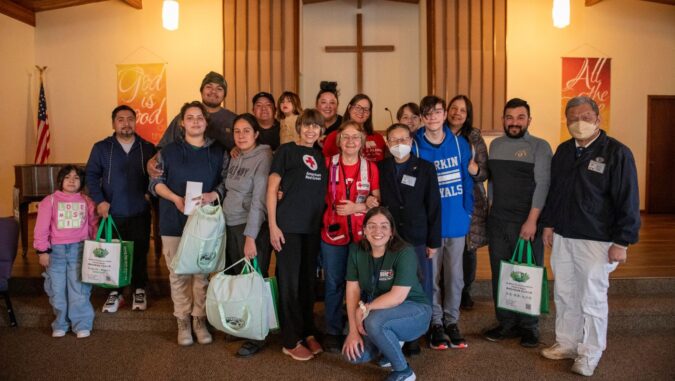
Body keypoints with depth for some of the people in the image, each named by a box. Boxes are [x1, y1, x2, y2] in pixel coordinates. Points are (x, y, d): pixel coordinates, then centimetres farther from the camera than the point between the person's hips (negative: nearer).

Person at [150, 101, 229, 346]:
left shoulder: (219, 153, 7)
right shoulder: (168, 151, 6)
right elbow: (155, 181, 6)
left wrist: (212, 195, -15)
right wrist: (176, 198, -11)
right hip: (174, 222, 0)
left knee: (202, 273, 4)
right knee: (178, 274, 4)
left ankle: (200, 320, 17)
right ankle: (183, 322, 16)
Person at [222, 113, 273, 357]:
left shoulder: (263, 157, -11)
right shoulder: (235, 159, 12)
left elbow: (259, 200, -18)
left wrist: (250, 237, -21)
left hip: (252, 228, -7)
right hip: (231, 226, 7)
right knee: (236, 278, 12)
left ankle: (256, 337, 12)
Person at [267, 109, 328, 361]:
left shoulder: (321, 157, 13)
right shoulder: (286, 150, -1)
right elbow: (272, 189, -5)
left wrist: (325, 222, 5)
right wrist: (273, 225, -12)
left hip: (314, 227, 5)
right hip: (289, 226, -5)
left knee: (308, 280, 12)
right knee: (289, 282, 0)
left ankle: (308, 333, 24)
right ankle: (291, 341, 10)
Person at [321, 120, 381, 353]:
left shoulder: (370, 167, 1)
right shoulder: (328, 164, 1)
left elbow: (378, 201, 2)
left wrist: (356, 207, -12)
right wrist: (334, 207, -9)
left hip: (361, 234, 0)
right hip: (333, 233, 0)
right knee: (333, 283, 8)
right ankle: (333, 332, 22)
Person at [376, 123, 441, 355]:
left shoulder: (425, 168, 2)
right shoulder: (380, 169, 5)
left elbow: (434, 206, 1)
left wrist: (434, 241, -2)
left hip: (418, 240, 0)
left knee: (421, 290, 4)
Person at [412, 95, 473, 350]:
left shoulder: (460, 144, 2)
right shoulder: (415, 147, -6)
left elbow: (467, 180, 6)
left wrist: (467, 211, 0)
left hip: (456, 222, 3)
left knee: (455, 275, 12)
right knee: (431, 276, 6)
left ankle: (451, 321, 27)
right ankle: (436, 323, 21)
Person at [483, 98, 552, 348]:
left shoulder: (539, 146, -4)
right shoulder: (495, 145, 12)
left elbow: (543, 184, -10)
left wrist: (532, 220, -16)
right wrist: (491, 209, 11)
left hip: (526, 222, -5)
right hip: (497, 221, 5)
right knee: (499, 273, 9)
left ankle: (529, 327, 17)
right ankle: (506, 323, 22)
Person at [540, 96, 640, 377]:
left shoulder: (617, 153, -10)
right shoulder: (563, 151, 8)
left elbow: (628, 201, -12)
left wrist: (621, 242, -14)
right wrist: (549, 224, 14)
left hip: (596, 240, -6)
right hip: (562, 237, 6)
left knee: (592, 300, 4)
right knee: (564, 295, 15)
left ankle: (589, 354, 20)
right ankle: (567, 343, 31)